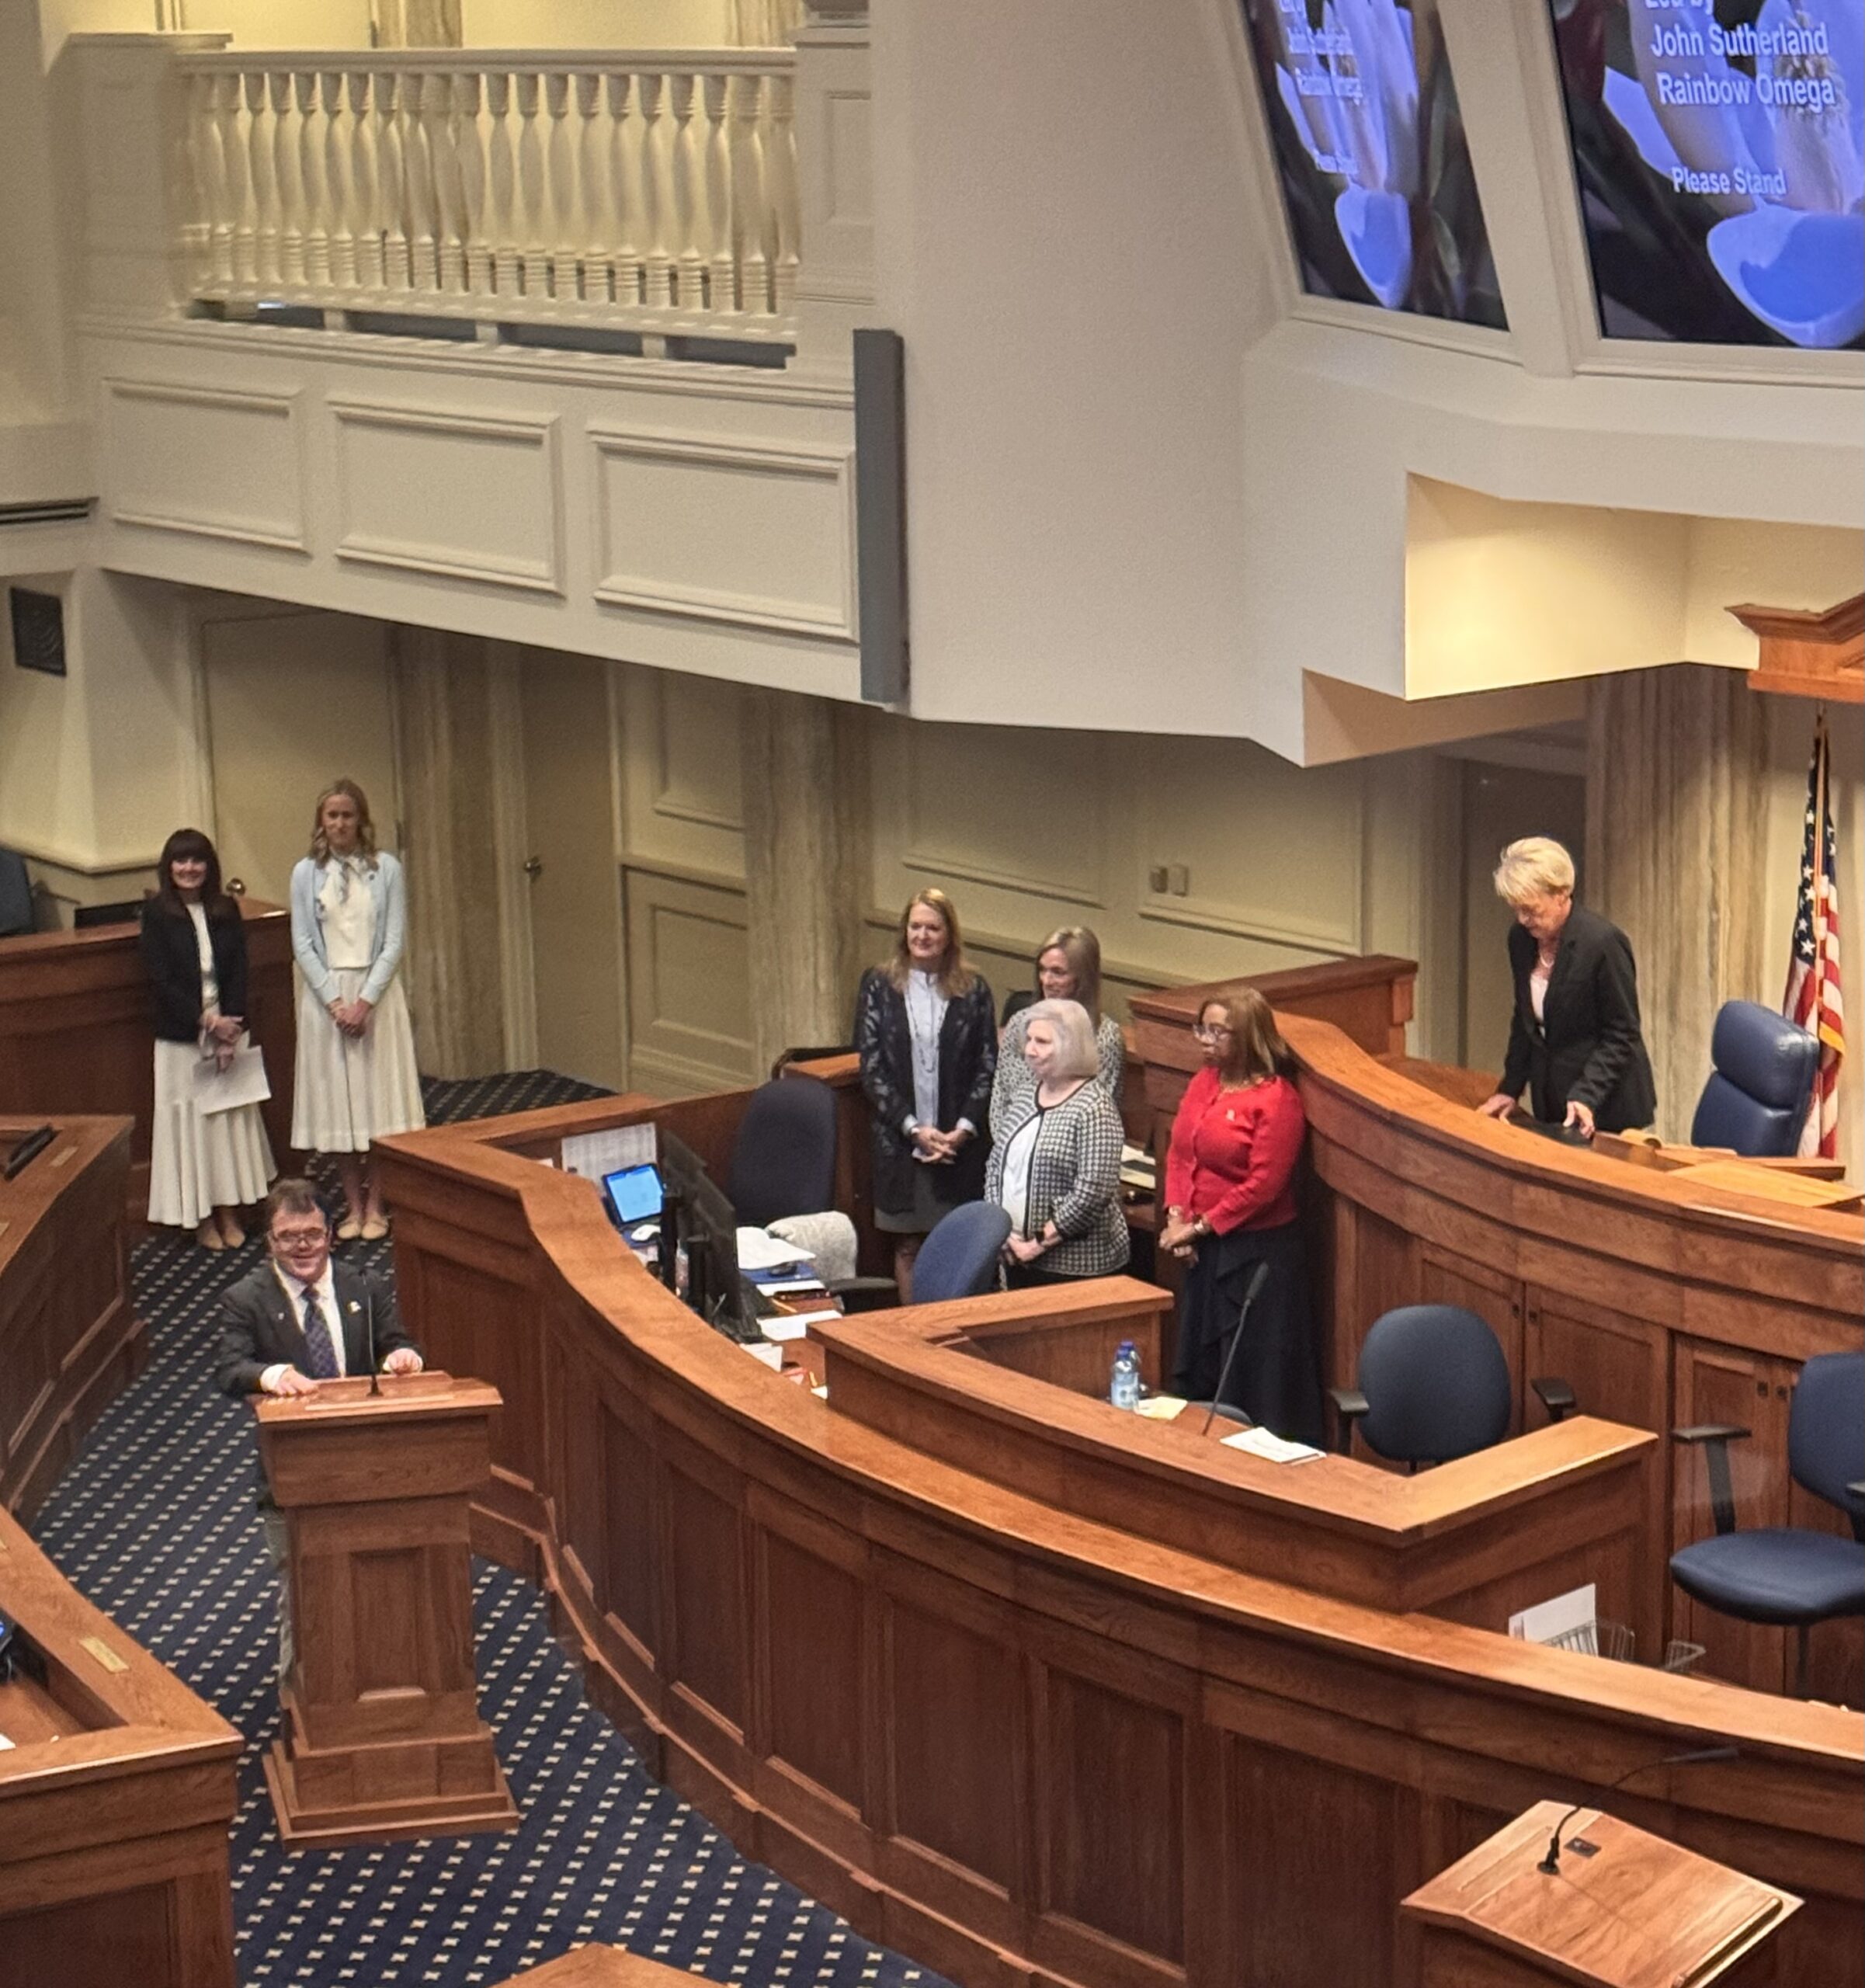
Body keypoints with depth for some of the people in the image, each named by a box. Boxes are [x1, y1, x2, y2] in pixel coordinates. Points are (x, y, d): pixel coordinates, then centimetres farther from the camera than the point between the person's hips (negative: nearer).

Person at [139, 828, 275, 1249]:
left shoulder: (226, 910, 5)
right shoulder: (156, 913, -5)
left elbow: (239, 973, 1)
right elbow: (161, 978, -11)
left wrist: (230, 1030, -10)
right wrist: (206, 1021, -16)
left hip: (228, 1028, 3)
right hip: (182, 1036, -3)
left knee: (232, 1116, 7)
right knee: (190, 1119, 2)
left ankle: (229, 1213, 17)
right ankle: (202, 1218, 11)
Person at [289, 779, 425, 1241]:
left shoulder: (386, 869, -1)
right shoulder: (305, 873, 1)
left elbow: (394, 942, -4)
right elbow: (302, 945, 0)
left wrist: (365, 1001, -13)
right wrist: (336, 1003, -10)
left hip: (376, 993, -1)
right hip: (325, 995, 1)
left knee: (379, 1095, 2)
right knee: (336, 1101, 3)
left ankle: (374, 1206, 12)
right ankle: (353, 1206, 13)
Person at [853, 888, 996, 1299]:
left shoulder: (973, 991, 4)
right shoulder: (879, 986, 2)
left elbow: (988, 1068, 2)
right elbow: (871, 1067, -2)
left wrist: (963, 1129, -11)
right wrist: (913, 1128, -11)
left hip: (960, 1143, 0)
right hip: (899, 1142, 0)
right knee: (908, 1246, 6)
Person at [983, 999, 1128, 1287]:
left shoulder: (1094, 1108, -15)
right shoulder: (1024, 1096, 8)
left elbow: (1094, 1192, -22)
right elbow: (995, 1165, 12)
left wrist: (1040, 1243, -17)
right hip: (1017, 1256, 7)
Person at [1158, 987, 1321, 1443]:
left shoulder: (1276, 1100, -15)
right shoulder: (1204, 1083, 8)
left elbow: (1262, 1186, -18)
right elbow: (1179, 1154, 11)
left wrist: (1200, 1227, -14)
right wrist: (1176, 1216, -4)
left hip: (1259, 1251, -8)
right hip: (1207, 1250, 8)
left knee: (1254, 1377, 0)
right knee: (1200, 1369, 15)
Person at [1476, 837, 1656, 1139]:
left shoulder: (1602, 942, -19)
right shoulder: (1521, 938, 2)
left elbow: (1621, 1035, -14)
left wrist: (1586, 1096, -24)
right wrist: (1510, 1089, 7)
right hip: (1550, 1103, 6)